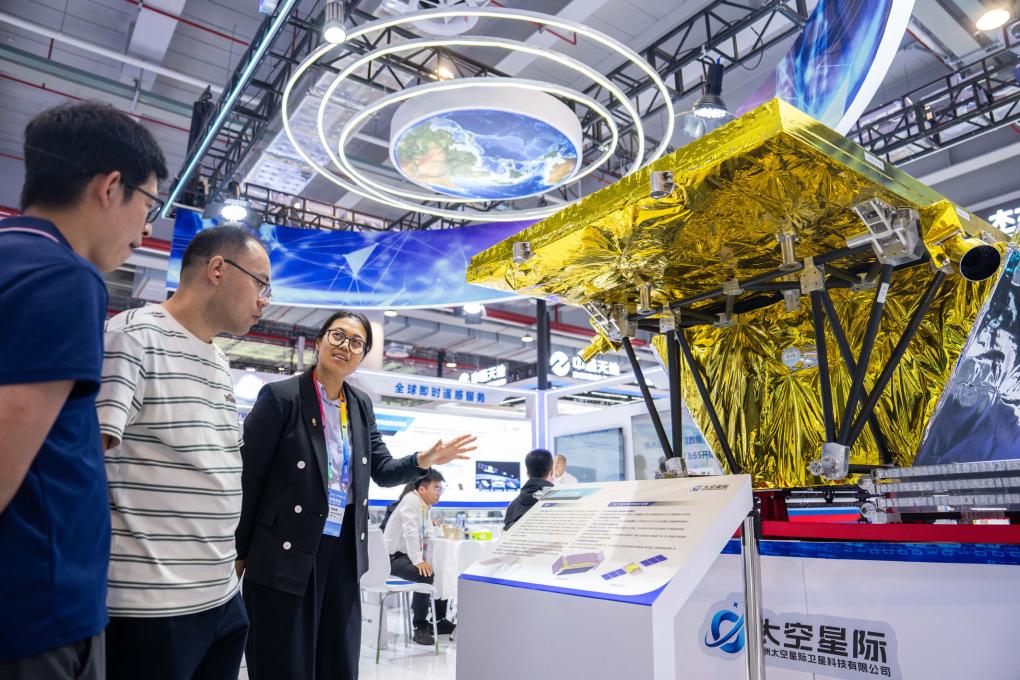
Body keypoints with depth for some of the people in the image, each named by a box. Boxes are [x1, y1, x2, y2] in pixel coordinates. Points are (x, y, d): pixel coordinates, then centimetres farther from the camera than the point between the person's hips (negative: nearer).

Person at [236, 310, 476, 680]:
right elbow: (246, 476, -9)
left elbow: (383, 470, 8)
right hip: (284, 555, -5)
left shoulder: (361, 405, 7)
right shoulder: (280, 396, -10)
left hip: (343, 554, 6)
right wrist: (239, 552, -6)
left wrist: (424, 460, -11)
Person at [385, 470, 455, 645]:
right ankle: (420, 628, -18)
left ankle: (440, 620, 11)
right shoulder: (411, 500, -17)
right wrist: (418, 561, -35)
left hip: (410, 555, 9)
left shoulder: (426, 505, 11)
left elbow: (428, 534, 12)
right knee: (425, 575, -29)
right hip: (394, 557, -9)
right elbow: (410, 532, -28)